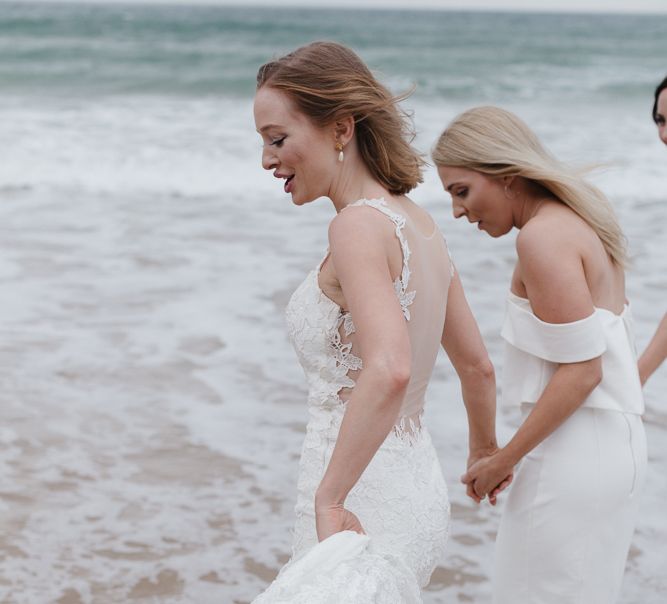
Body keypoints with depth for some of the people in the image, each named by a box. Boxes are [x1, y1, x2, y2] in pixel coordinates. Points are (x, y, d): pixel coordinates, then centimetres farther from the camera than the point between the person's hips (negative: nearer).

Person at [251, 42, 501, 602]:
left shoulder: (359, 225, -17)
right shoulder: (420, 225, 8)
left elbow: (389, 370, -32)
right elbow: (478, 367, 19)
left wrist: (329, 497, -25)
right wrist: (485, 448, 35)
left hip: (363, 510, -9)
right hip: (421, 493, 9)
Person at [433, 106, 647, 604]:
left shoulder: (543, 236, -15)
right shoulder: (578, 221, 13)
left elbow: (581, 370, -19)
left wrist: (502, 462, -12)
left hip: (573, 456, -10)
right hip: (616, 445, 10)